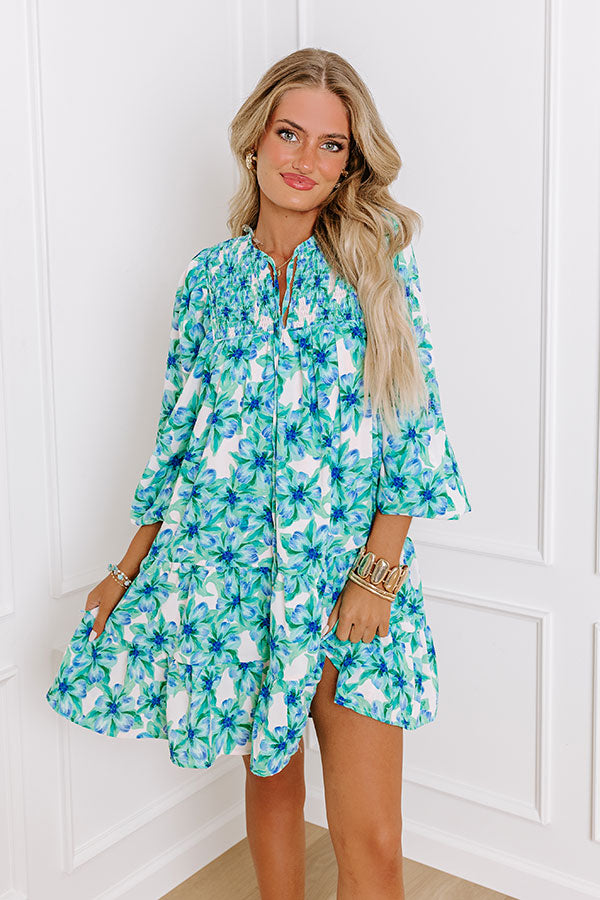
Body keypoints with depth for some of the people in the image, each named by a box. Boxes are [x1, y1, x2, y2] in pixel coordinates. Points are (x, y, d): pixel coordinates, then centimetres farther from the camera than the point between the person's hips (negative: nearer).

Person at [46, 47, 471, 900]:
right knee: (271, 779, 18)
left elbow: (412, 427, -3)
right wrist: (130, 570, 9)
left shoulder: (379, 265, 1)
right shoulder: (210, 276, 6)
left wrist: (378, 573, -11)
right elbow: (179, 432, 9)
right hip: (231, 568, 2)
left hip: (349, 572, -2)